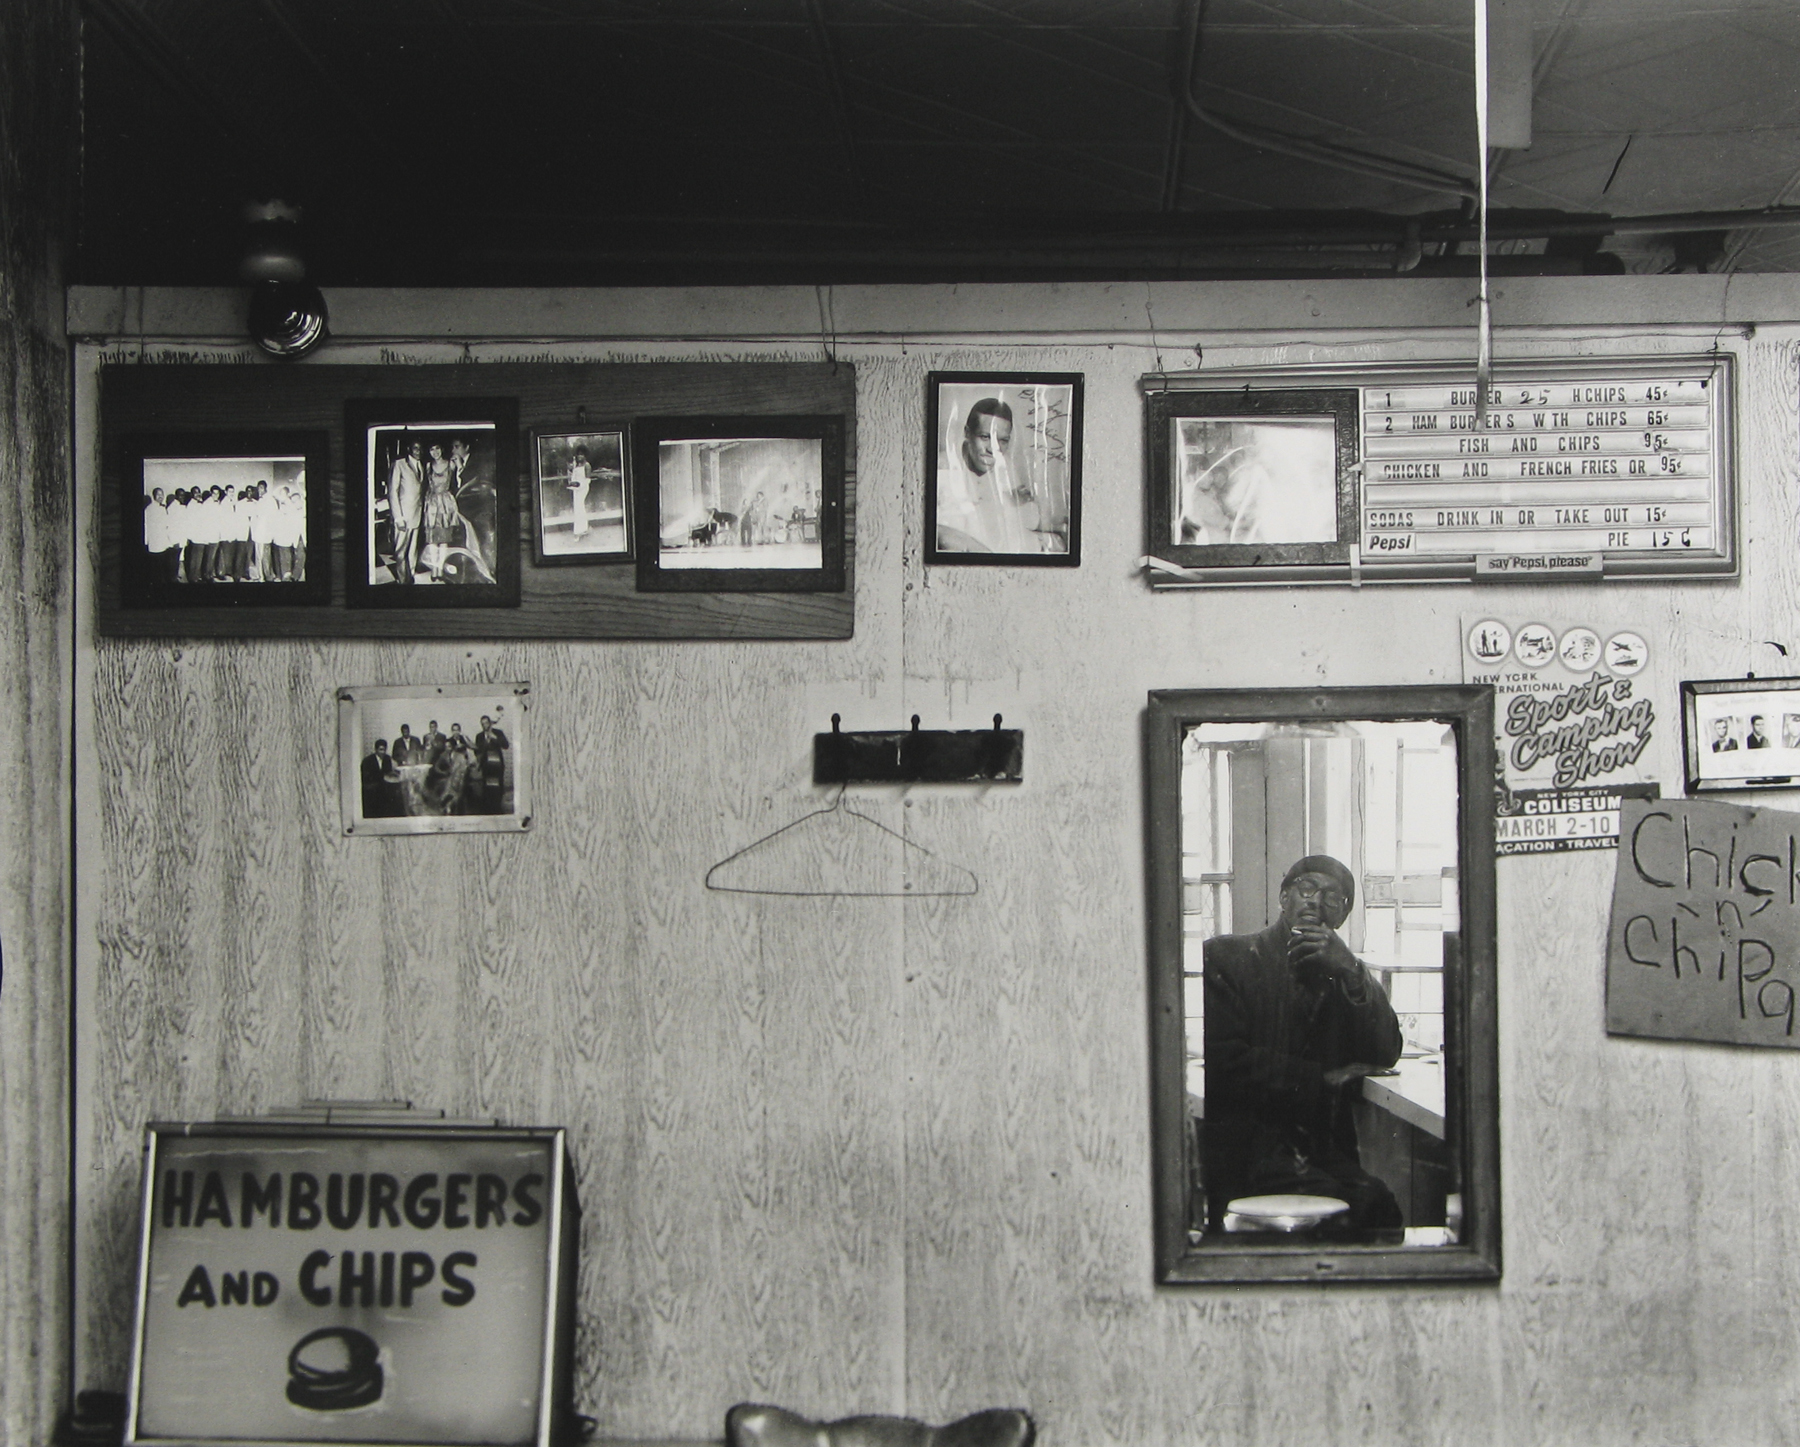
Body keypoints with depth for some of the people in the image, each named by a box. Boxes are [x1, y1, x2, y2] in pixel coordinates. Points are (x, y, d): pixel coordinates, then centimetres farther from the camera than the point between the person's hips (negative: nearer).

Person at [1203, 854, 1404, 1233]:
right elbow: (1223, 1062, -3)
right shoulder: (1226, 958, 9)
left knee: (1375, 1201, -27)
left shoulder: (1342, 976, 22)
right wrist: (1322, 1081, -3)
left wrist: (1350, 971, -5)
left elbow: (1385, 1054, 7)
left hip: (1324, 1152, 4)